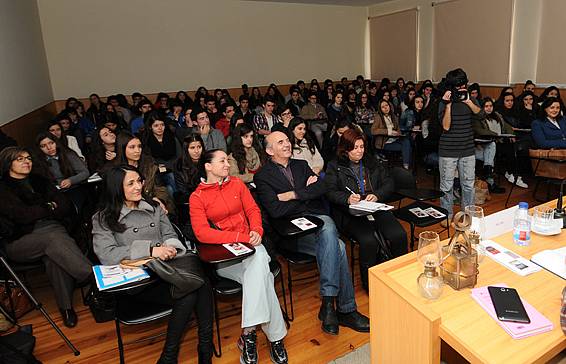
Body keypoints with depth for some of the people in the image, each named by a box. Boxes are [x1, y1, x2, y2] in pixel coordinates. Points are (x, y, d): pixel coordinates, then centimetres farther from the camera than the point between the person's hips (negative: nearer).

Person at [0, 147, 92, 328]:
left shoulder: (39, 181, 20)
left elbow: (67, 207, 12)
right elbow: (22, 215, -9)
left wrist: (38, 211, -1)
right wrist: (50, 208, 4)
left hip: (53, 229, 3)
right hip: (20, 241, -3)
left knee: (52, 255, -32)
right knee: (53, 239, -36)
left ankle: (66, 306, -28)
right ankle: (92, 278, -40)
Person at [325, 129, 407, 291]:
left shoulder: (372, 162, 19)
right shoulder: (335, 166, 9)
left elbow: (389, 184, 14)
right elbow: (330, 192, -2)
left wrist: (377, 195, -6)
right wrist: (347, 198, -21)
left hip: (376, 208, 4)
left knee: (399, 235, -21)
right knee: (369, 241, -30)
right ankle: (369, 283, -10)